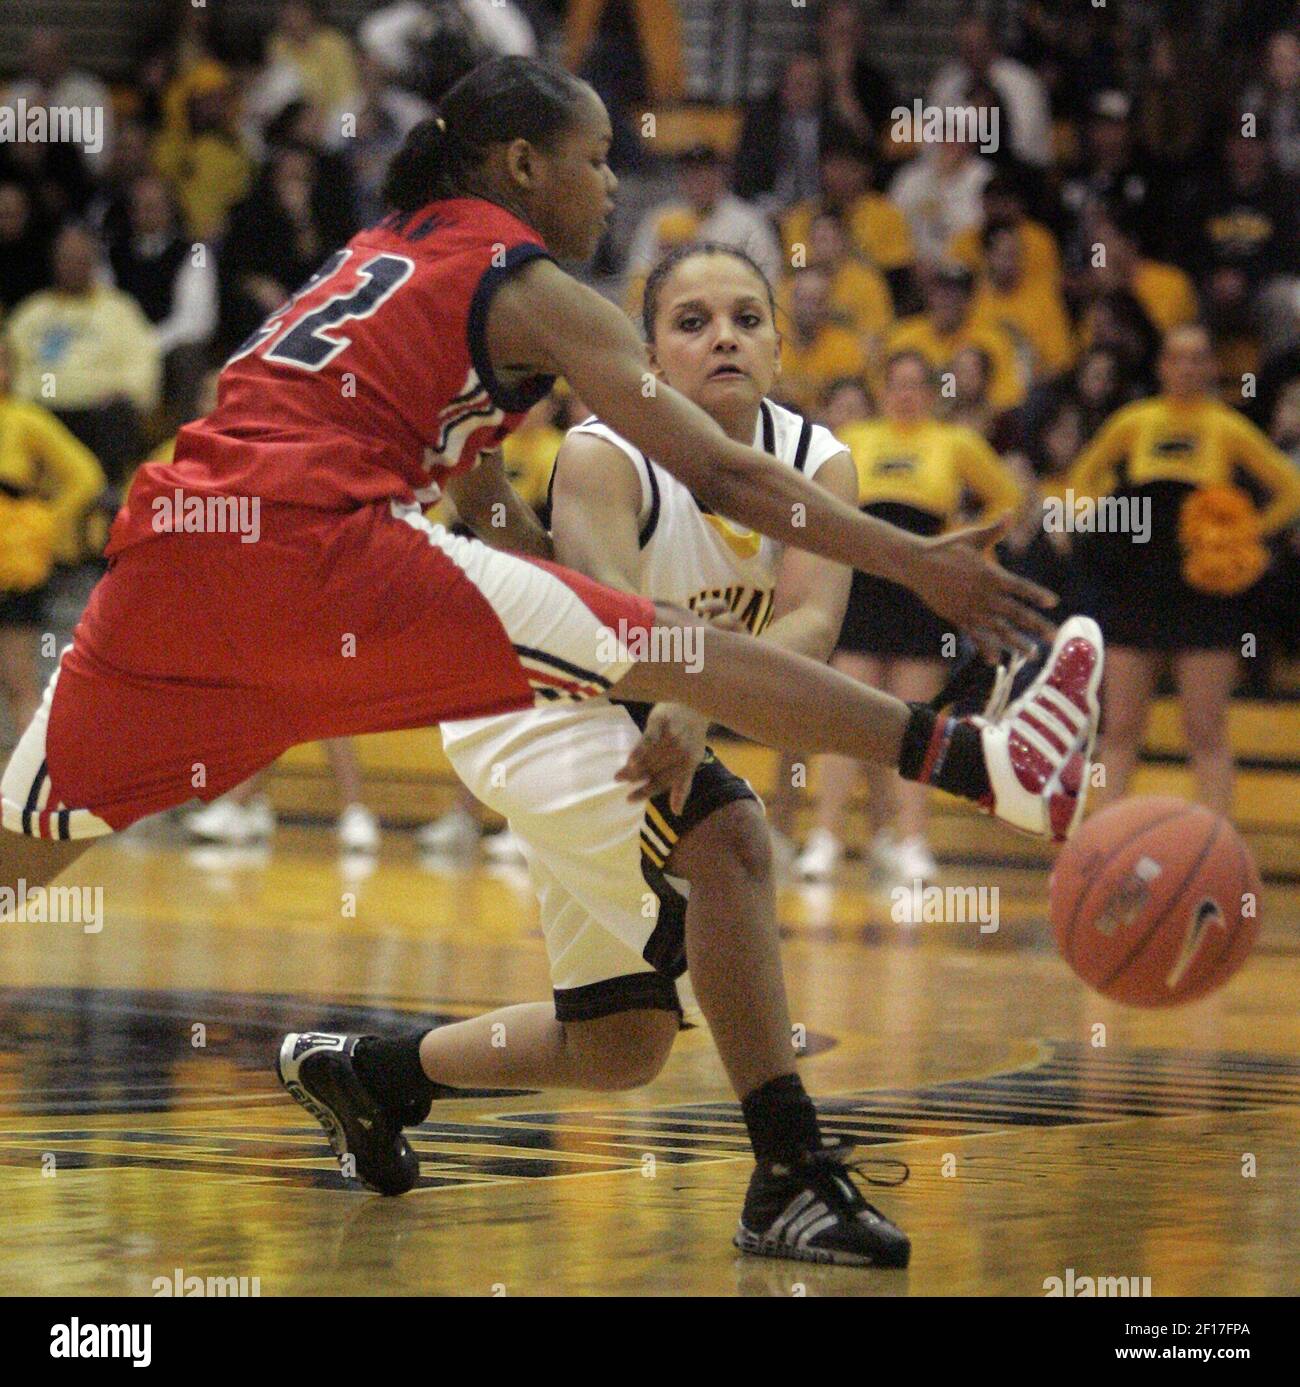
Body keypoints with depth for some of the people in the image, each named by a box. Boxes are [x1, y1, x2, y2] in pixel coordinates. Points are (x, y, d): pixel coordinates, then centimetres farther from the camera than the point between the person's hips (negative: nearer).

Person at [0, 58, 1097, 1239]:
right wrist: (920, 566, 1)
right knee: (678, 653, -5)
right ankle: (986, 767, -8)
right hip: (312, 541, -7)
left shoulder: (384, 257, 31)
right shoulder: (530, 289, 8)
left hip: (167, 549, 7)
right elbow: (718, 477, 1)